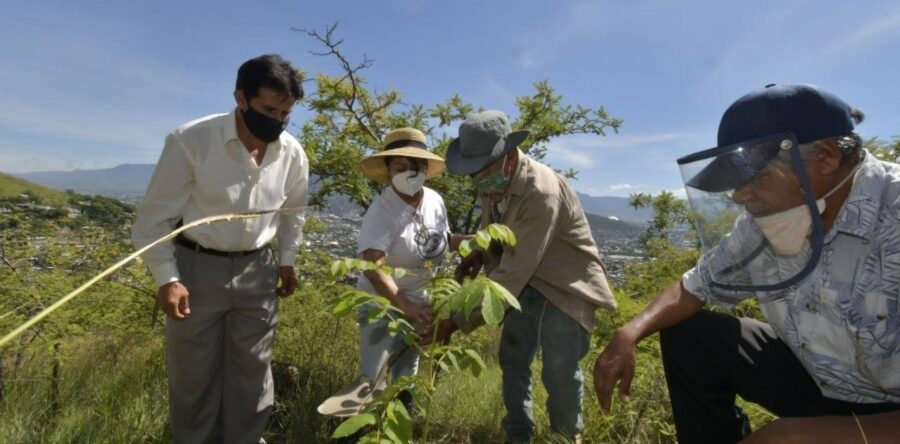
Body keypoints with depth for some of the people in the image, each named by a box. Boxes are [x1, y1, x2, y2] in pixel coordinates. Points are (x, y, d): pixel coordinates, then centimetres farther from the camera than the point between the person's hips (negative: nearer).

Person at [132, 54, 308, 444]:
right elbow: (155, 215, -11)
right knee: (193, 374, 11)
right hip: (196, 266, -3)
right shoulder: (190, 141, -18)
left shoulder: (292, 153, -6)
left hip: (256, 270, 3)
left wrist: (287, 260, 11)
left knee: (252, 372, 13)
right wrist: (166, 278, -15)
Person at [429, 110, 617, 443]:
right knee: (512, 361, 14)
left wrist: (459, 320, -31)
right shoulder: (492, 183, -7)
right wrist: (478, 253, -10)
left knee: (560, 373, -1)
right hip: (525, 283, 7)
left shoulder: (542, 192, -33)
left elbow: (512, 272, -34)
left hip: (564, 287, -7)